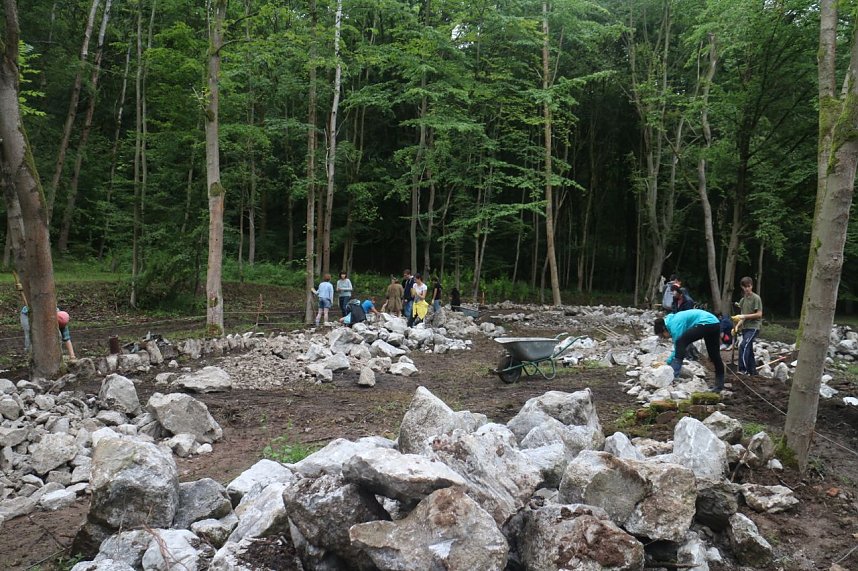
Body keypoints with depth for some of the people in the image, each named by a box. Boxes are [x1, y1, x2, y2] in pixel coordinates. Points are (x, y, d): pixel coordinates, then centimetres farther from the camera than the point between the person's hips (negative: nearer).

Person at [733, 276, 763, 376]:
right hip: (745, 327, 8)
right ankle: (752, 371, 19)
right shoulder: (743, 300, 13)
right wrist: (737, 326, 2)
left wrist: (744, 316, -17)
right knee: (748, 349, 11)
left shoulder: (756, 298, -8)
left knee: (743, 345, -22)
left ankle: (742, 369, -23)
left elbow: (759, 314, -13)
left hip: (753, 327, -8)